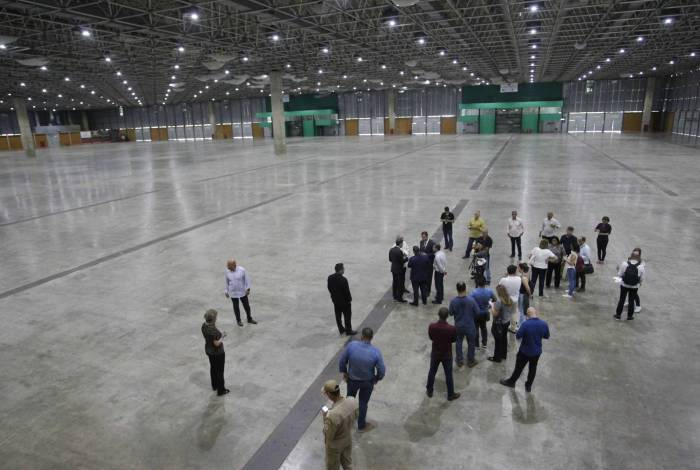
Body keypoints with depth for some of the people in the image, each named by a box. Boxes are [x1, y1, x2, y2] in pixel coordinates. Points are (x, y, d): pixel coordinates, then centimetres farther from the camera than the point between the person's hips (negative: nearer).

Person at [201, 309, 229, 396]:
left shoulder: (204, 325, -9)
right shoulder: (213, 330, -33)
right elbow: (217, 343, -28)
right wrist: (222, 336, -14)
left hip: (208, 350, 8)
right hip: (218, 353, -8)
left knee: (213, 368, 26)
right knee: (220, 371, 10)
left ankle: (214, 385, 44)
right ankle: (221, 390, 23)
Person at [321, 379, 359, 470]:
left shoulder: (332, 415, -43)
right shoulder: (353, 401, -25)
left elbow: (328, 436, -25)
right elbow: (355, 416, -3)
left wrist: (325, 417, -14)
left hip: (335, 444, -4)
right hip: (348, 439, 5)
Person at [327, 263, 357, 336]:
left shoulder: (330, 278, -8)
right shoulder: (343, 279, -30)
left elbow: (329, 288, 3)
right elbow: (347, 291, -22)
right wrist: (349, 299, -6)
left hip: (335, 300, 6)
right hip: (344, 301, -6)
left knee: (338, 316, 19)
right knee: (347, 316, 12)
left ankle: (341, 330, 33)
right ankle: (349, 331, 25)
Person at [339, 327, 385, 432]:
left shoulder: (351, 345, -25)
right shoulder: (375, 352, -26)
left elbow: (342, 360, -12)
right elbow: (382, 370, -18)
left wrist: (344, 372, 6)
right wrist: (377, 379, 3)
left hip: (352, 379, 1)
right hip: (368, 382, -1)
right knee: (363, 403, 21)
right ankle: (361, 426, 39)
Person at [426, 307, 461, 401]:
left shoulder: (432, 326, -23)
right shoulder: (452, 329, -28)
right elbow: (454, 340, -8)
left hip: (435, 354, 2)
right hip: (447, 355, -2)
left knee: (432, 372, 22)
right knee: (448, 375, 17)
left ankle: (429, 391, 39)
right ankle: (451, 395, 34)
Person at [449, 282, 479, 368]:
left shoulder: (453, 301, -19)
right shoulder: (471, 300, -22)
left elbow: (451, 313, -7)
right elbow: (477, 312, -12)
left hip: (458, 326, 1)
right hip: (470, 325, -1)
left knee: (459, 342, 20)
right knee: (471, 343, 18)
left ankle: (459, 361, 30)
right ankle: (470, 361, 32)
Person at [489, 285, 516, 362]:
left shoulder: (499, 301, -29)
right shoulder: (510, 299, -4)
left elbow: (495, 314, -24)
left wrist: (492, 306, -9)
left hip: (499, 324, -8)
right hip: (507, 321, 8)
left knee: (498, 341, 7)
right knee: (504, 338, 22)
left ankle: (497, 358, 20)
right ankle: (504, 355, 37)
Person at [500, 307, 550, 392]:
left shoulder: (525, 324, -28)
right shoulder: (544, 324, -13)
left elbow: (518, 336, -21)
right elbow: (547, 336, 1)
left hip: (525, 351, -4)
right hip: (537, 351, 4)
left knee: (519, 368, 15)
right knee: (532, 369, 21)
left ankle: (511, 382, 35)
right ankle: (528, 386, 37)